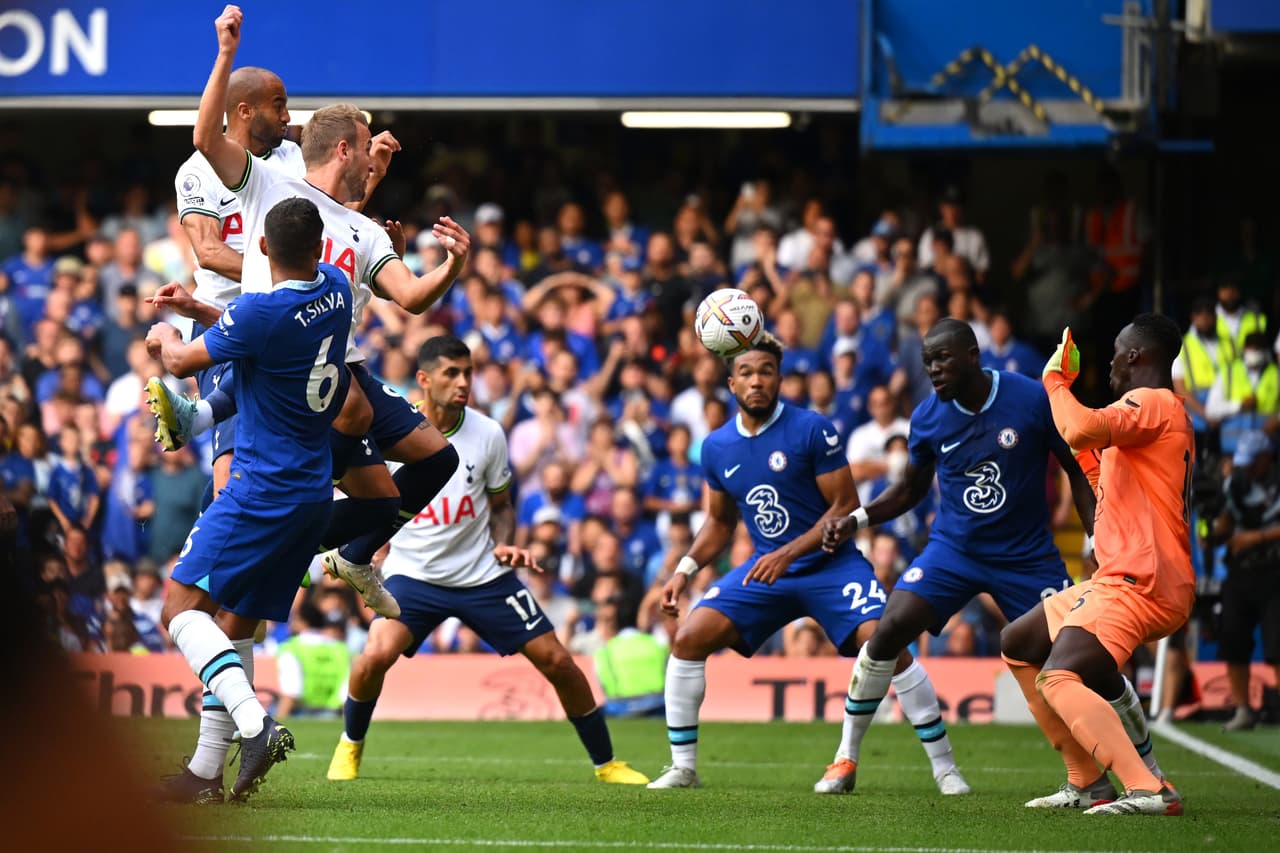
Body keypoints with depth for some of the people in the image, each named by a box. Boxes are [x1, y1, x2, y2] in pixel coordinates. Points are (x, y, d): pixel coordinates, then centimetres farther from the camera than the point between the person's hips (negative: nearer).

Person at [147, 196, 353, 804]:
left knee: (182, 608, -12)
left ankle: (254, 721, -32)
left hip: (263, 490, -8)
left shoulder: (260, 313, -18)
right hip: (315, 492, 8)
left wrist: (166, 339, 20)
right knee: (236, 623, 12)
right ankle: (206, 773, 12)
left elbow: (183, 362, -1)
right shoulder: (335, 290, 6)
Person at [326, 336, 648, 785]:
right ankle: (350, 746, 2)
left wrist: (503, 545, -9)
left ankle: (606, 762, 16)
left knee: (557, 661, -3)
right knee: (377, 654, -27)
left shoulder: (488, 434, -4)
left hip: (483, 575, 2)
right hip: (412, 574, -2)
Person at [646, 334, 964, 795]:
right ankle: (682, 767, 1)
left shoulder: (812, 430, -12)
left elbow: (846, 506, -12)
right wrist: (685, 569, 4)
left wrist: (789, 553, -21)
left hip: (831, 564, -4)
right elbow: (720, 521, 19)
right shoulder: (717, 448, 4)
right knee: (688, 638, -12)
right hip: (766, 568, 4)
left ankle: (944, 768, -12)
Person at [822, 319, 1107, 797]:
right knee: (890, 629, -18)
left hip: (1027, 556, -2)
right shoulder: (928, 416, -5)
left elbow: (1077, 472, -4)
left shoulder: (1035, 400, -13)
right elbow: (911, 489, 11)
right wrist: (856, 521, -3)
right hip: (953, 549, 2)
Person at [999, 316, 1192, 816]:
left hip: (1139, 585, -11)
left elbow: (1080, 432, -29)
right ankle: (1088, 783, 18)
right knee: (1019, 645, 23)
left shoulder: (1151, 402, -11)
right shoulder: (1163, 411, 22)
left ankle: (1149, 790, -40)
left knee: (1059, 679, -29)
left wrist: (1056, 381, -11)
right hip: (1117, 581, 11)